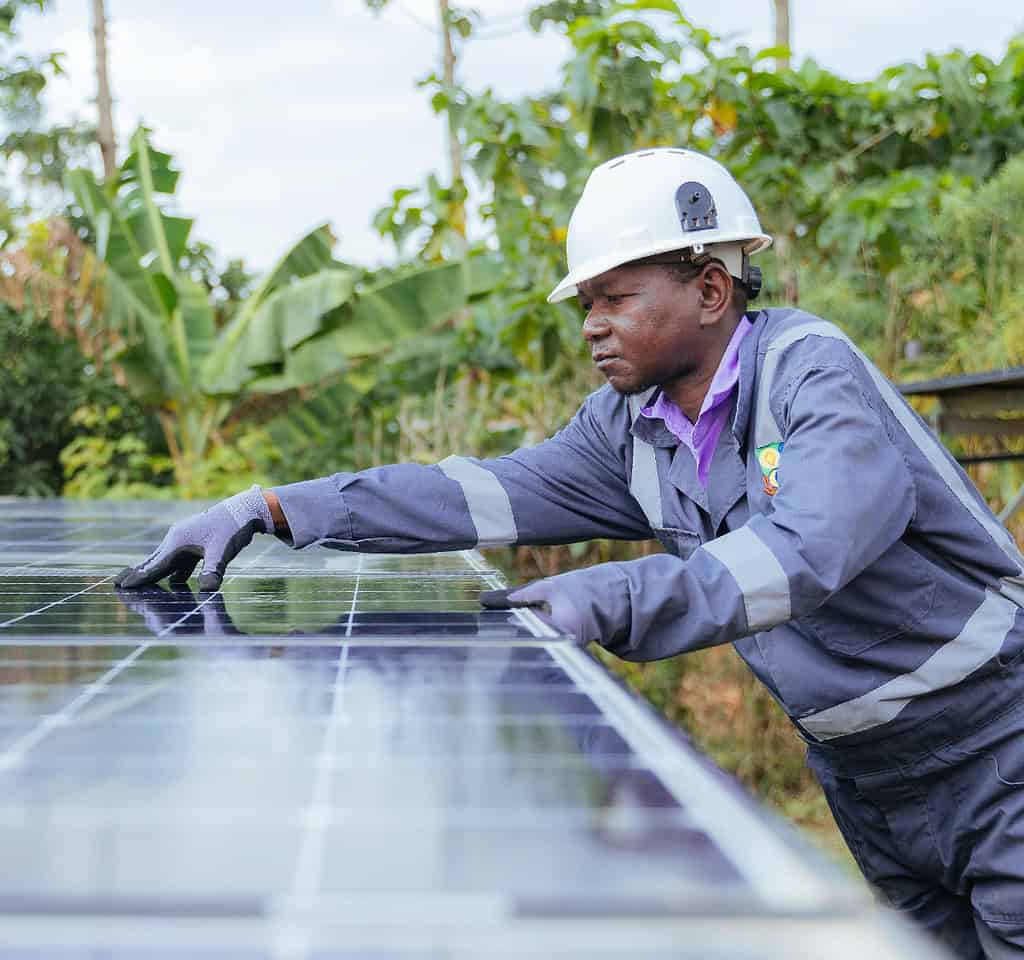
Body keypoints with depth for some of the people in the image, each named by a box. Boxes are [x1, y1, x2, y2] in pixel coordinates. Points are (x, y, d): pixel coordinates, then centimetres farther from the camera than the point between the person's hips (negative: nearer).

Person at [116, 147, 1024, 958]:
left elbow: (804, 553, -37)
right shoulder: (631, 426, 1)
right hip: (863, 781, 6)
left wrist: (617, 601, -49)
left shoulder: (811, 370, -22)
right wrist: (271, 511, -12)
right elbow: (494, 489, -5)